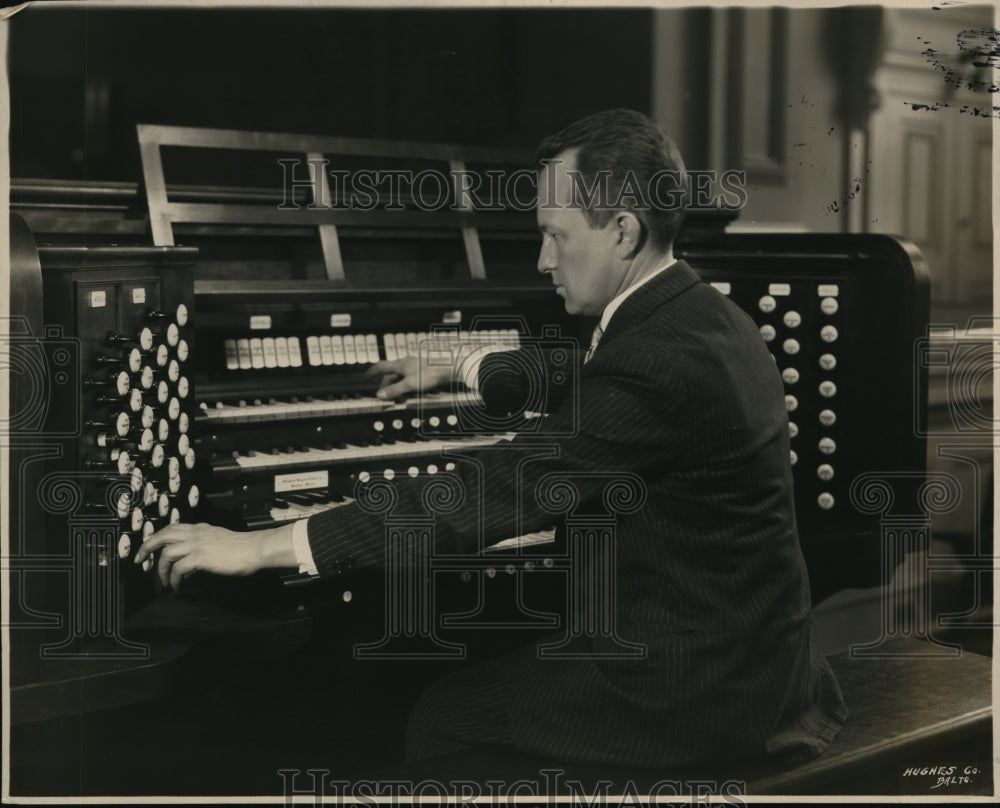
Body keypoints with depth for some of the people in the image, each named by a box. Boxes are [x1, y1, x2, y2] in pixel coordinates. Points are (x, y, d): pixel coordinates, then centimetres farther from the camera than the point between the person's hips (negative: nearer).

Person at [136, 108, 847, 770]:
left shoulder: (655, 361, -26)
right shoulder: (705, 317, 6)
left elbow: (494, 498, -28)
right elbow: (580, 376, 26)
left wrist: (261, 546, -24)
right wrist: (459, 368, 41)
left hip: (692, 700, -9)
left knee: (444, 716, 6)